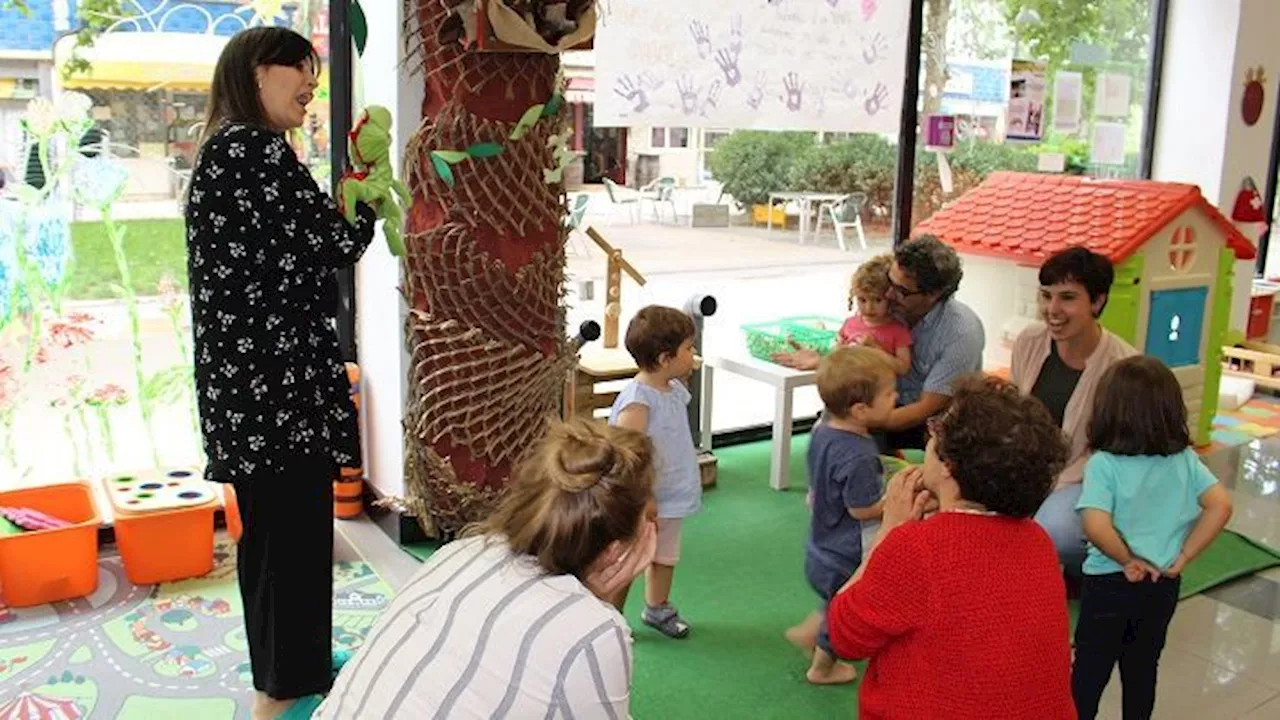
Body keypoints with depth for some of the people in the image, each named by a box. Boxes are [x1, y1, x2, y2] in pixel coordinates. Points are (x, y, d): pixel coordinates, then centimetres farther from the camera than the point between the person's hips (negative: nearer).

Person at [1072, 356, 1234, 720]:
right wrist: (1182, 557, -6)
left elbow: (1096, 527, -30)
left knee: (1091, 667, 13)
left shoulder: (1103, 465, -19)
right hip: (1163, 584, 4)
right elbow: (1220, 506, -11)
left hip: (1109, 584, -4)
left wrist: (1128, 561, -14)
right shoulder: (1185, 460, -6)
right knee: (1143, 666, 21)